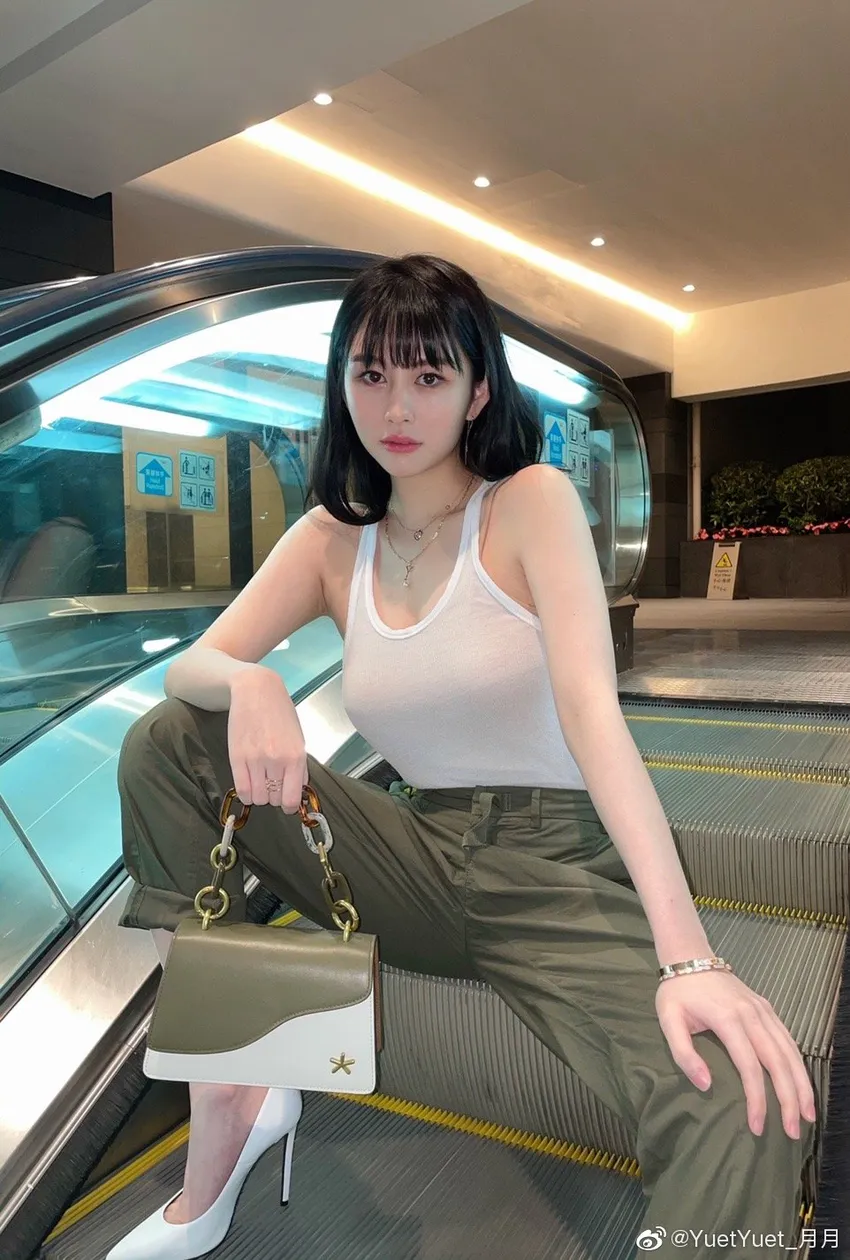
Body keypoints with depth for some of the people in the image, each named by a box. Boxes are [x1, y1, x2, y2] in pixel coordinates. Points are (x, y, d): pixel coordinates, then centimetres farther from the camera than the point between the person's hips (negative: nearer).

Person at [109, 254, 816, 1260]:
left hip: (556, 869, -4)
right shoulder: (332, 540, 5)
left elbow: (591, 705, -21)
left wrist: (688, 955, -30)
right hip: (418, 861, 5)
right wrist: (249, 686, -27)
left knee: (749, 1117, -32)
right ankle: (226, 1107, -3)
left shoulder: (532, 502, -7)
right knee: (166, 745, -8)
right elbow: (191, 668, -1)